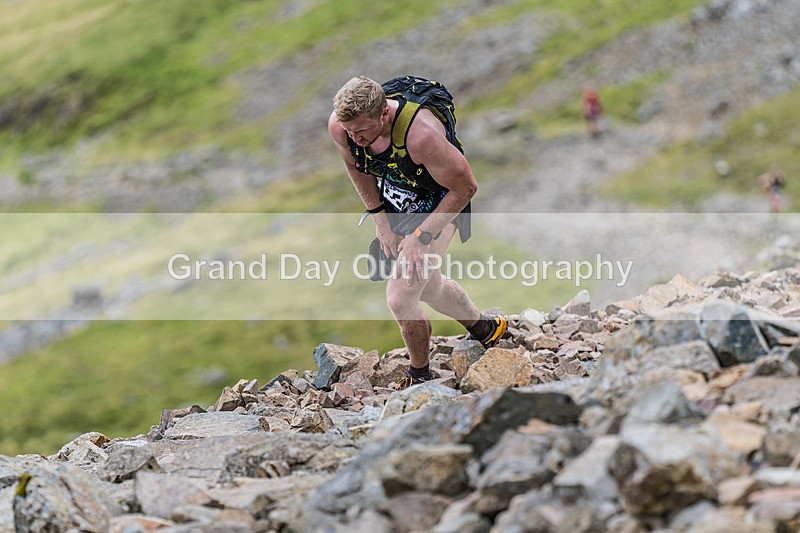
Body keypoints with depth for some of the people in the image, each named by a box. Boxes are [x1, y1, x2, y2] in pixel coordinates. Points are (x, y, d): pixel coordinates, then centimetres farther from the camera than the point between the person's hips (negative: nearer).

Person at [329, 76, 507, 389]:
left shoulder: (421, 134, -41)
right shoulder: (339, 124, -24)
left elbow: (465, 187, -27)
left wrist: (421, 236, -24)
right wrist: (381, 221, -1)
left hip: (438, 204, -7)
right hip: (397, 203, 7)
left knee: (400, 298, -15)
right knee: (427, 286, 24)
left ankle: (420, 376, 10)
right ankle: (485, 329, 51)